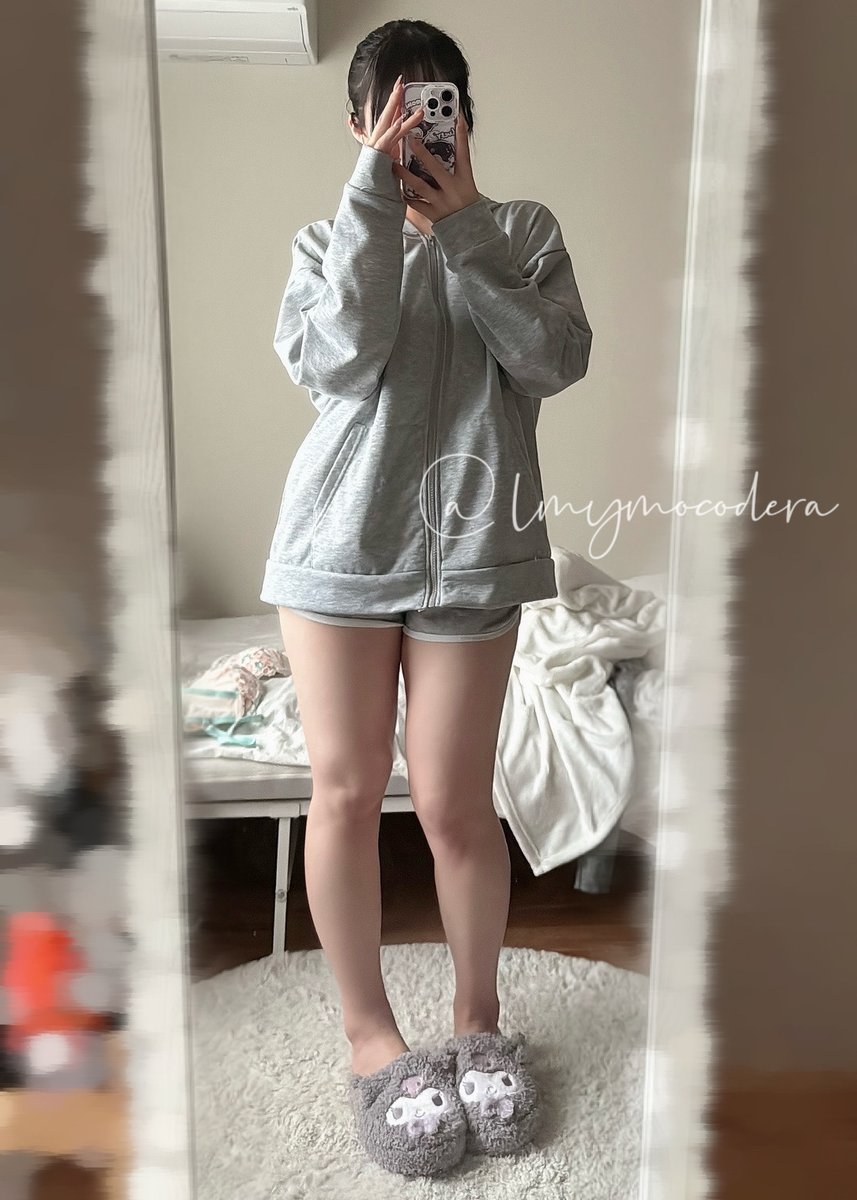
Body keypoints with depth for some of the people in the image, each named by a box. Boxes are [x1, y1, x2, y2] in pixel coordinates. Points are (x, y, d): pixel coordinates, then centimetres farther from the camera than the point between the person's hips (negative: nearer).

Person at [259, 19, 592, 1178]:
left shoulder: (523, 231, 12)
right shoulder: (326, 239, 13)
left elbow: (557, 359, -6)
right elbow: (336, 360, -8)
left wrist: (464, 228, -8)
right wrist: (376, 199, -8)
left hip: (472, 546, -1)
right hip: (342, 538, 1)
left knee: (455, 805, 1)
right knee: (346, 791, 3)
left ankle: (479, 1016, 27)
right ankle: (369, 1030, 24)